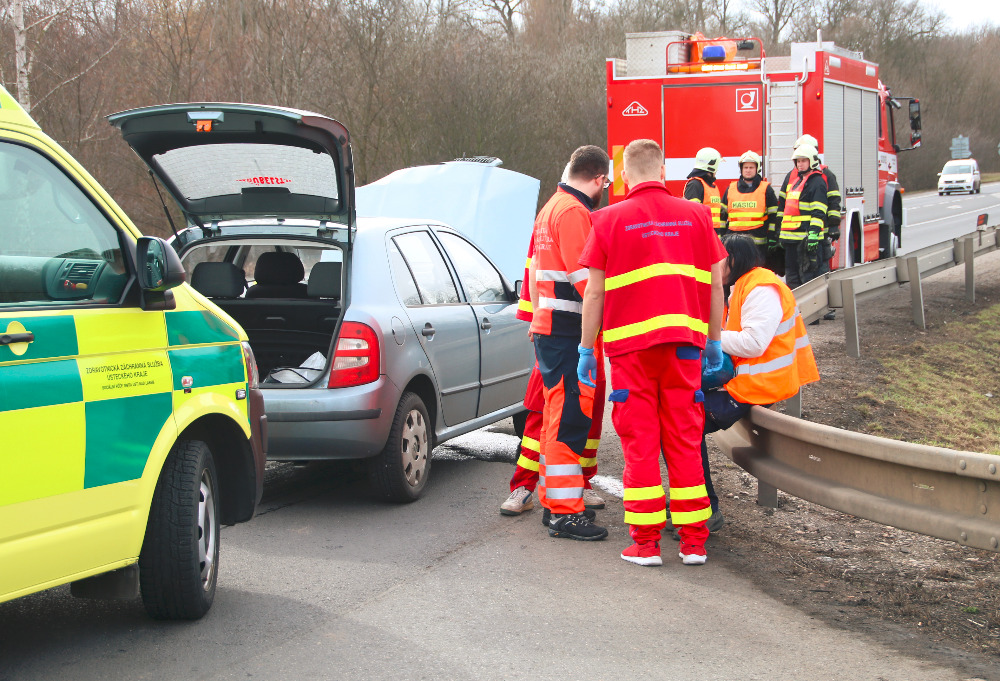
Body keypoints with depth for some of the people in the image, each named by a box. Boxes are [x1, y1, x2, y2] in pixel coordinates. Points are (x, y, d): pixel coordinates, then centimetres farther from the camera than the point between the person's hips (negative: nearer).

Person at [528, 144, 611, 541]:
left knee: (558, 415, 17)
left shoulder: (551, 207, 18)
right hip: (567, 333, -11)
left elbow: (536, 270, 27)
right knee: (569, 417, -9)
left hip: (547, 327, 11)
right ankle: (565, 513, -8)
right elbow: (586, 277, -20)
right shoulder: (574, 212, -14)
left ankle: (553, 498, 25)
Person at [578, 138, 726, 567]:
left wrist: (586, 349, 6)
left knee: (640, 443, 3)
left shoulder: (610, 220, -1)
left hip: (630, 344, -2)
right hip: (684, 343, 2)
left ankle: (645, 542, 4)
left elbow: (594, 293, -2)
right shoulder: (695, 216, 6)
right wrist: (714, 342, 17)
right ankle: (693, 542, 10)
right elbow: (715, 284, 9)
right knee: (685, 441, 8)